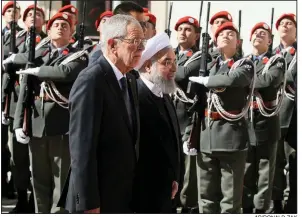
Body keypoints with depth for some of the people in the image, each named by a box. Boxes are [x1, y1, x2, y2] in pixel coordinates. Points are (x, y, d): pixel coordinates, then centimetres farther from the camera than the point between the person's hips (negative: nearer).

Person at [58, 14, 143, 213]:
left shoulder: (130, 79, 9)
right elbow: (83, 147, -21)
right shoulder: (91, 81, -18)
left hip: (124, 195, 8)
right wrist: (88, 203, -21)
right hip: (98, 197, -8)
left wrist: (133, 188, 11)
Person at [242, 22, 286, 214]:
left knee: (265, 172, 3)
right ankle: (247, 208, 19)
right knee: (245, 172, 9)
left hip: (266, 124, -3)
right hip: (245, 124, 3)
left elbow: (271, 79, -20)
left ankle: (261, 209, 11)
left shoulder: (277, 61, 2)